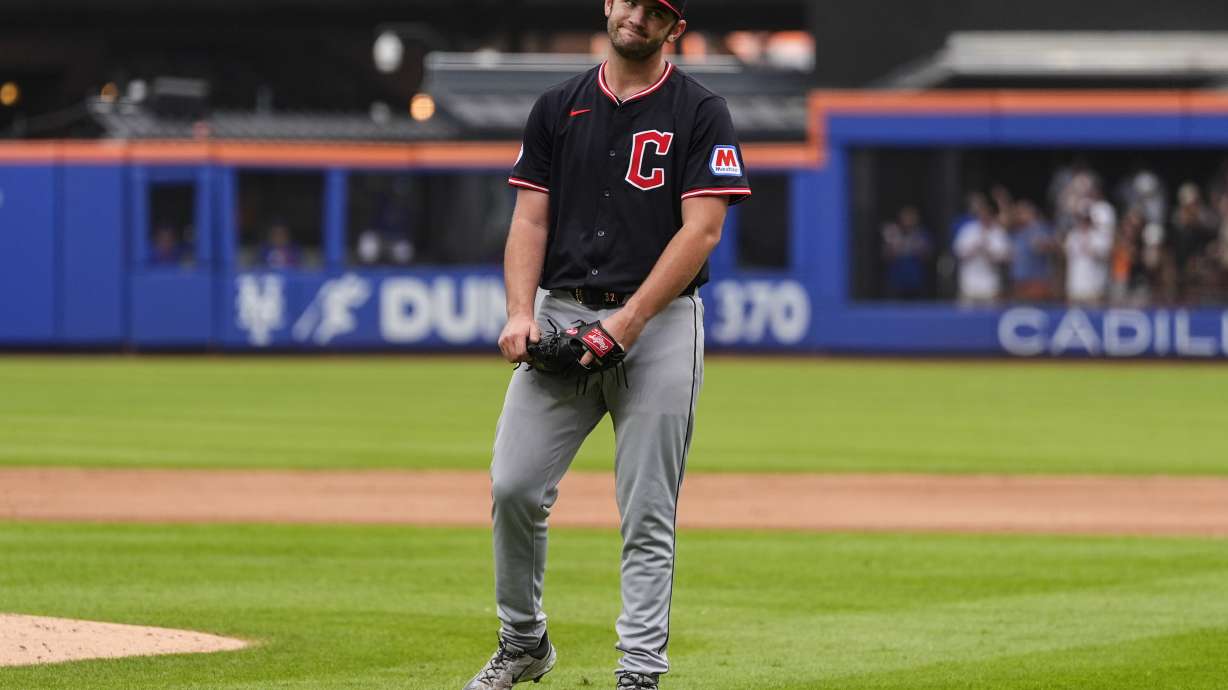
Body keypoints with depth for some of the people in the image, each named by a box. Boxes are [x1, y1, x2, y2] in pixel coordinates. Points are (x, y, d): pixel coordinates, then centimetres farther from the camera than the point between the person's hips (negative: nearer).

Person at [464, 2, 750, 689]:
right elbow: (531, 220, 9)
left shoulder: (700, 112, 0)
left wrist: (630, 320, -17)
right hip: (560, 317, 3)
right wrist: (520, 314, -7)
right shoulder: (559, 108, 12)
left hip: (658, 323, -3)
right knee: (514, 486, -4)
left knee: (648, 514, -4)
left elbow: (702, 228, -8)